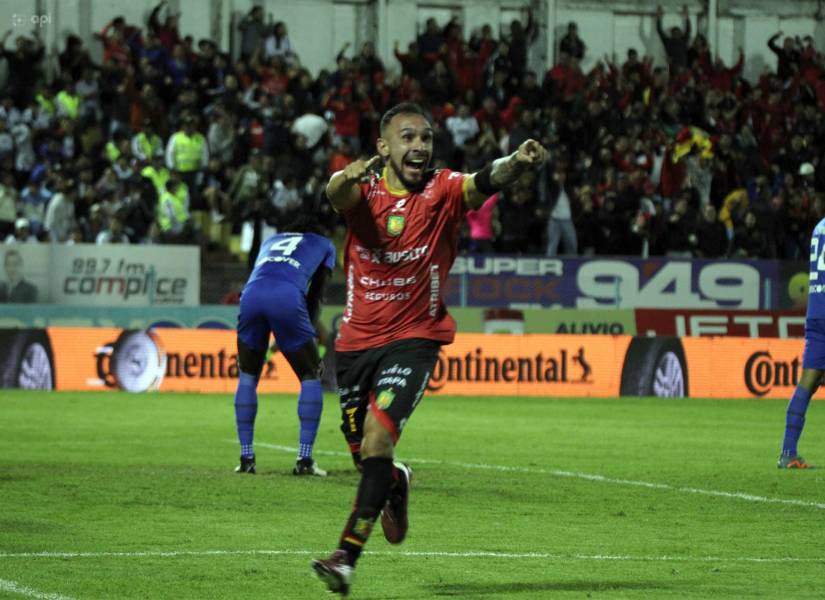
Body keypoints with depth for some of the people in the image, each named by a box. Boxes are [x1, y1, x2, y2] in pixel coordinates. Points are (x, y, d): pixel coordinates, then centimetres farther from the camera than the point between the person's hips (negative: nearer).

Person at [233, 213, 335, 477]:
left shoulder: (271, 241, 39)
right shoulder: (323, 245, 30)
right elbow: (315, 294, 23)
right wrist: (308, 332, 29)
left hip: (251, 295, 3)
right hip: (287, 297, -3)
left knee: (247, 377, 20)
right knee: (310, 377, 11)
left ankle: (246, 457, 14)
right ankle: (305, 458, 2)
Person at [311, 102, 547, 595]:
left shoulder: (444, 192, -6)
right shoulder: (363, 191, -5)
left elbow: (486, 182, -27)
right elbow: (338, 194, -30)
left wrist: (518, 163, -50)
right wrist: (346, 180, -55)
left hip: (414, 337, -3)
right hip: (357, 339, 3)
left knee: (377, 439, -20)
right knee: (363, 454, 12)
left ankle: (347, 556, -17)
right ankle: (396, 484, 49)